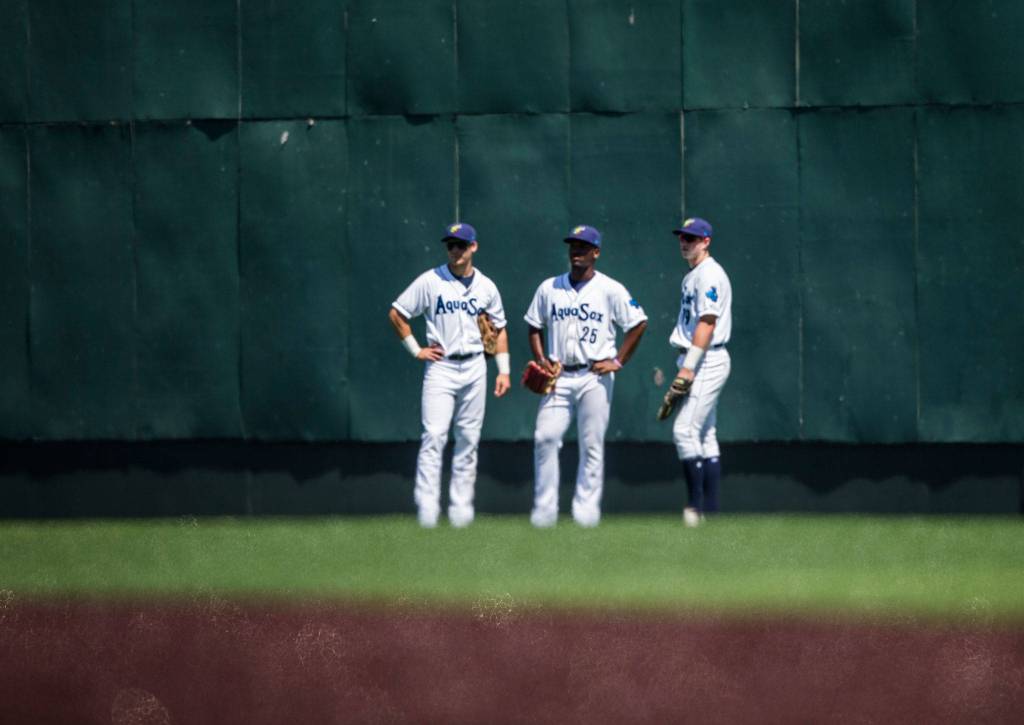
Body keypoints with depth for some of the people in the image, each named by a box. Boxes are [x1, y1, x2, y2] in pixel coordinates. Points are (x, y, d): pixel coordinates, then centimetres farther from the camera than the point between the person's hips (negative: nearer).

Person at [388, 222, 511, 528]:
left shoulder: (485, 286, 7)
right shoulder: (430, 281, -3)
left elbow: (499, 328, 15)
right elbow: (396, 314, 2)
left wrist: (503, 370, 8)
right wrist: (416, 350, -2)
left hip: (474, 368, 3)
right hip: (440, 367, -3)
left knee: (469, 439, 6)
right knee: (434, 436, -14)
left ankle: (461, 506, 13)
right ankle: (427, 507, -17)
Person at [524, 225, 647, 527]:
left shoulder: (610, 290, 0)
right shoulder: (549, 288, 10)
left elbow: (638, 323, 3)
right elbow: (534, 326, 18)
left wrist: (617, 362, -3)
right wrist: (540, 360, 3)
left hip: (595, 377, -3)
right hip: (558, 377, 3)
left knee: (592, 445, -2)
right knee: (544, 437, -9)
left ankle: (586, 510, 2)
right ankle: (544, 510, -5)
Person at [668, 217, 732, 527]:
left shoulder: (709, 275, -13)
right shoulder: (692, 277, 18)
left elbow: (707, 323, -20)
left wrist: (689, 366, -24)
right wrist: (686, 365, 18)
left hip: (707, 362, -11)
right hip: (701, 363, 11)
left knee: (685, 430, -16)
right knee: (705, 435, 10)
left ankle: (696, 505, -16)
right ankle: (710, 510, 12)